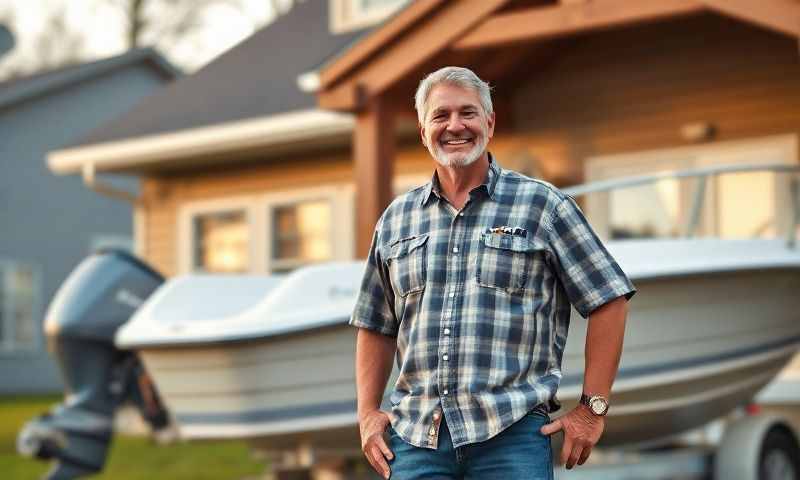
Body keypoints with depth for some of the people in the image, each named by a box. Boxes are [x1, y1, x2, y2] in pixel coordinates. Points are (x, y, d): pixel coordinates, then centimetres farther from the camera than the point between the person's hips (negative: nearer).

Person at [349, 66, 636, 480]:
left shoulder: (541, 205, 3)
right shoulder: (396, 219, 14)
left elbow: (608, 299, 2)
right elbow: (375, 325, 21)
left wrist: (593, 407, -3)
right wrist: (368, 413, 9)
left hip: (512, 434, -3)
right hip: (416, 438, 3)